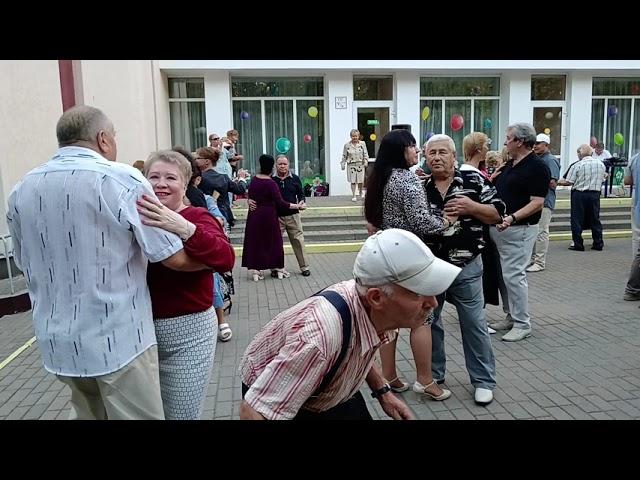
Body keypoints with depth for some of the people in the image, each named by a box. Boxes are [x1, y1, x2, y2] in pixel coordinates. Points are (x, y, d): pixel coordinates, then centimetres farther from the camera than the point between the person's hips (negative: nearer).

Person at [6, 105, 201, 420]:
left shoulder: (21, 190, 4)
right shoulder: (122, 180, -15)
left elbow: (25, 263, 16)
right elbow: (175, 258, -16)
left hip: (56, 342, 6)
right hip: (118, 340, -6)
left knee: (87, 412, 22)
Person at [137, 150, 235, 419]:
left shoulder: (197, 217, -10)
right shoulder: (138, 219, 4)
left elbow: (225, 259, -29)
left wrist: (183, 229, -41)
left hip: (188, 333, -4)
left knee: (182, 414, 11)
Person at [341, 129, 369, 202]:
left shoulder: (362, 144, 2)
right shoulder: (347, 145, 0)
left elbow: (365, 154, 5)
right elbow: (344, 156, 5)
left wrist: (365, 161, -6)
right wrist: (343, 164, 2)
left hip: (360, 164, 0)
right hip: (351, 165, 0)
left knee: (361, 180, 2)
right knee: (353, 181, 1)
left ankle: (361, 192, 31)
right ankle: (354, 196, 11)